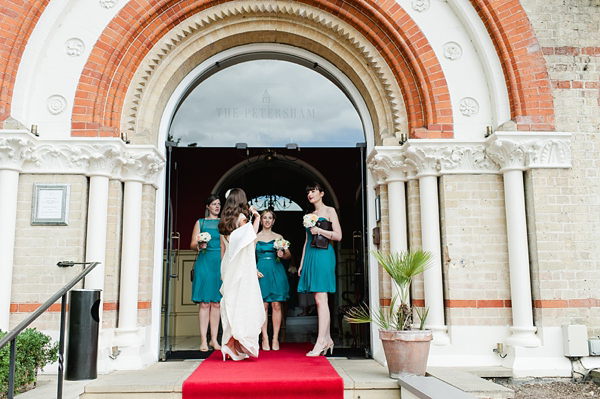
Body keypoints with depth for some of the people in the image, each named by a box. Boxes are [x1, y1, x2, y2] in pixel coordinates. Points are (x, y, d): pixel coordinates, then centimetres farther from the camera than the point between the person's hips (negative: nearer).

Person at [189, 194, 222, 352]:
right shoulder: (200, 222, 12)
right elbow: (192, 244, 7)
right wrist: (199, 245, -14)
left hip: (220, 263, 2)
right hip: (204, 262, -1)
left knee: (216, 303, 2)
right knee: (204, 303, -5)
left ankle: (214, 339, 9)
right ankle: (203, 340, 0)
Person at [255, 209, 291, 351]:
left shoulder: (278, 237, 11)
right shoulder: (255, 237, 8)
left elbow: (289, 254, 11)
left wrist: (282, 255, -10)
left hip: (276, 271, 1)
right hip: (261, 272, -1)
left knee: (276, 305, -2)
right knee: (263, 305, -2)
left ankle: (275, 338, 4)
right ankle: (265, 338, 5)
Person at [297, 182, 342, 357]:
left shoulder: (329, 211, 3)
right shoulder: (310, 215, 21)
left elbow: (338, 236, -4)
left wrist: (320, 231, -14)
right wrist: (302, 263, 17)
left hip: (324, 255, -6)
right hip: (310, 256, 7)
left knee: (320, 298, -12)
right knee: (319, 300, 5)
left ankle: (321, 342, -12)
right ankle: (327, 339, 11)